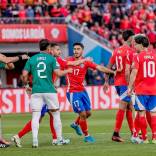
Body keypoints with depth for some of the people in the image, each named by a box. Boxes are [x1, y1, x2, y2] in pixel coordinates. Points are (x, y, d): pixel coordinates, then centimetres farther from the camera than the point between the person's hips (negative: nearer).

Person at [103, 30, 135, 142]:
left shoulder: (117, 50, 12)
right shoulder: (129, 51, -12)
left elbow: (109, 66, 13)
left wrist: (106, 81, 17)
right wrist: (129, 85, -21)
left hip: (117, 82, 8)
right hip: (125, 82, -8)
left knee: (129, 106, 17)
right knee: (122, 107, -7)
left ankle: (133, 132, 21)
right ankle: (116, 134, -9)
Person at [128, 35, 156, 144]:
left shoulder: (138, 57, -7)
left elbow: (134, 73, -11)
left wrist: (130, 87, -6)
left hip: (141, 89, -4)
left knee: (142, 113, 1)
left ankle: (144, 138, 1)